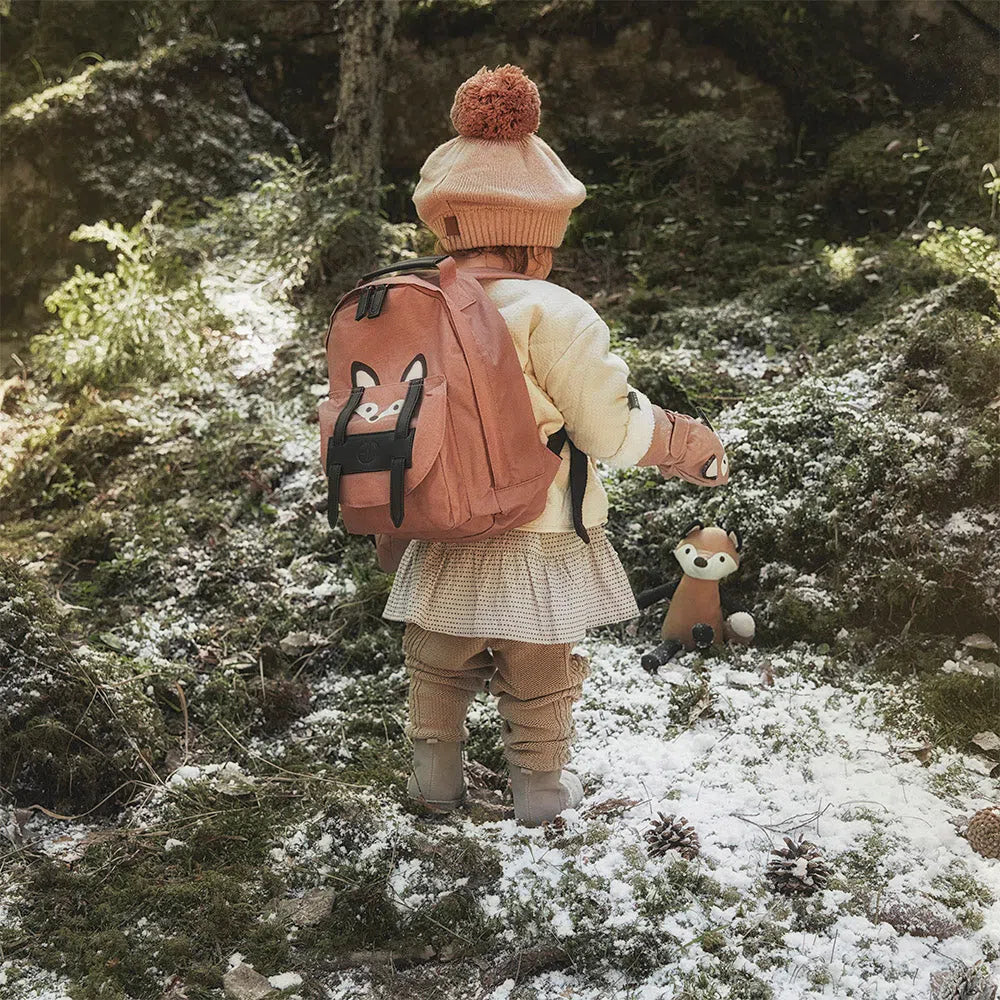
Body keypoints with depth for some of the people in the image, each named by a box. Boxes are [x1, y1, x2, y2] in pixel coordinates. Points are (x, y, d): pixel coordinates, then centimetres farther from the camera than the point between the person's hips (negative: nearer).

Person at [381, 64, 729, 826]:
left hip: (443, 541, 4)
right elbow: (615, 428, -15)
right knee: (540, 680, 16)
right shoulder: (550, 314, -20)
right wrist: (696, 448, 2)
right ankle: (540, 789, 32)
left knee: (437, 670, 23)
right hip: (536, 541, -4)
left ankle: (436, 778, 36)